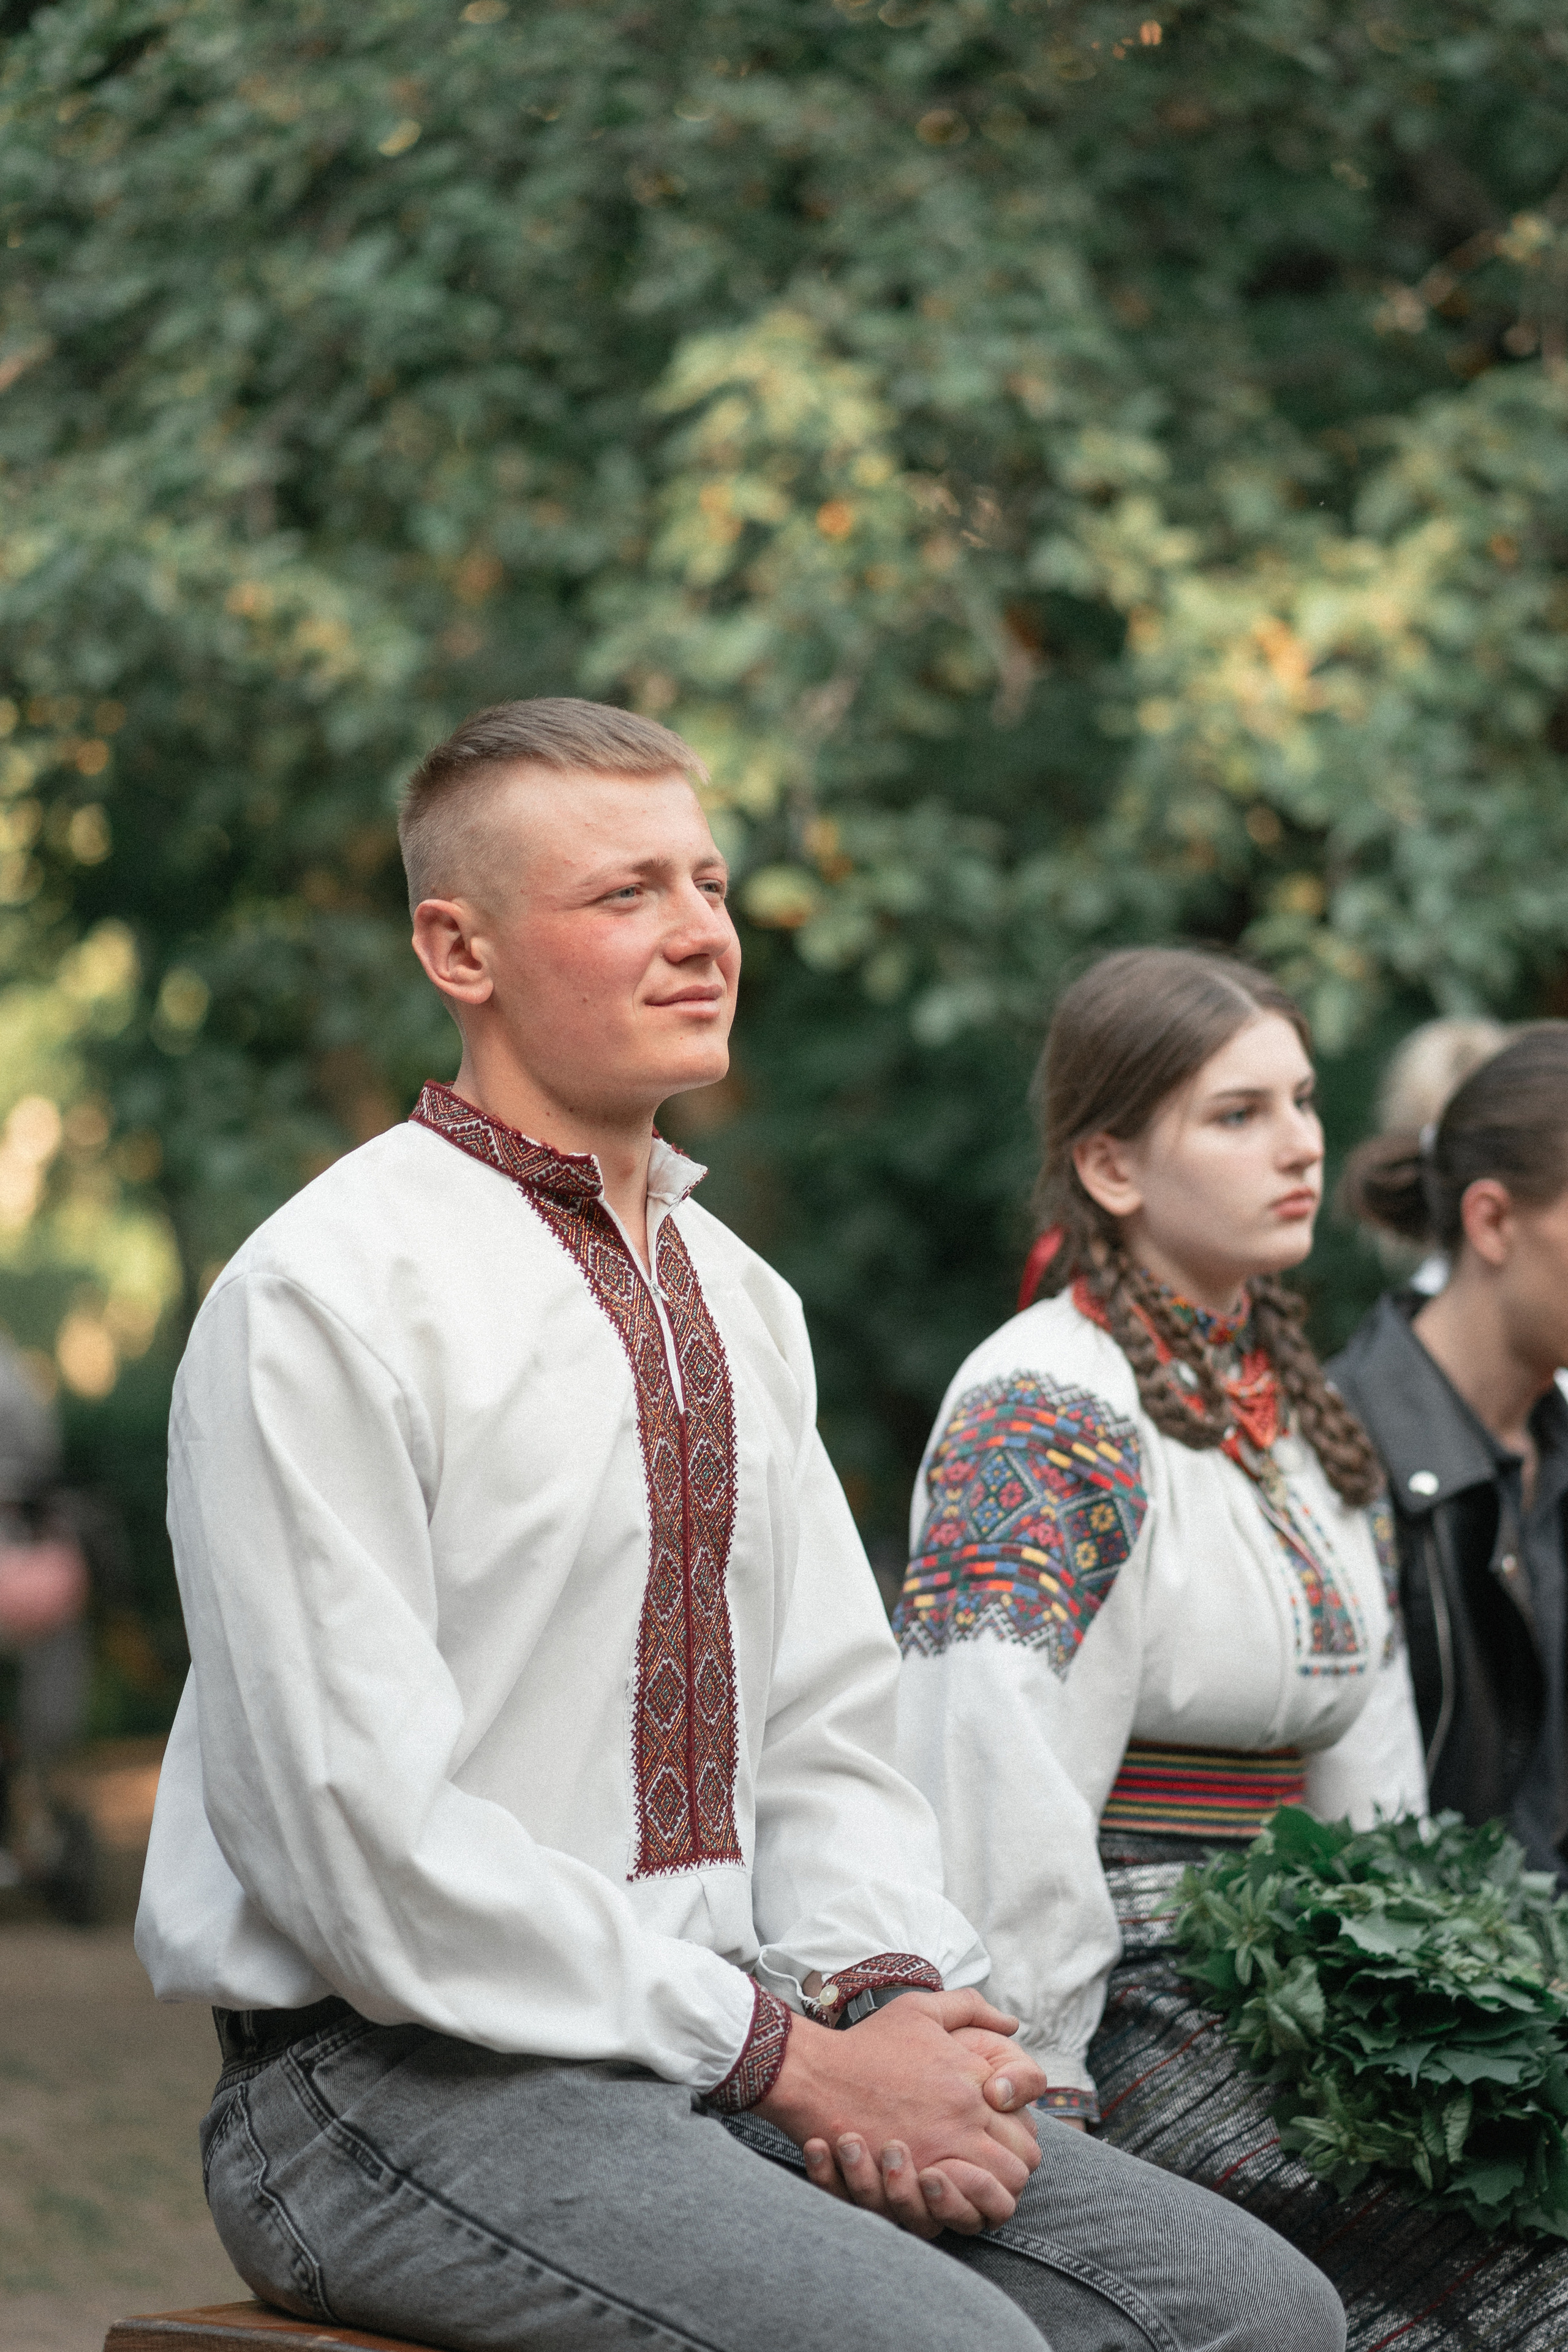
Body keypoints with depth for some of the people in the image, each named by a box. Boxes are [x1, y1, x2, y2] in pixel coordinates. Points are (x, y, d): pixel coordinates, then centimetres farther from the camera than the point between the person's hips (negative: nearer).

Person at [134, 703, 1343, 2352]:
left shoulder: (740, 1301, 15)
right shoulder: (324, 1302, -10)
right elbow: (363, 1840, -17)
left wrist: (891, 2000, -7)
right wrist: (795, 2056, -16)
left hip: (720, 2047, 7)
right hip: (404, 2081, -7)